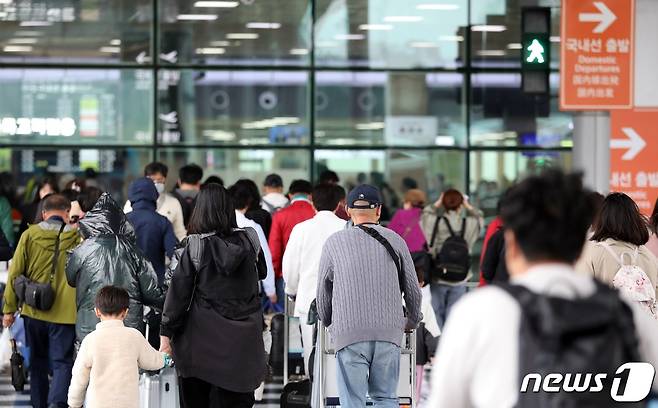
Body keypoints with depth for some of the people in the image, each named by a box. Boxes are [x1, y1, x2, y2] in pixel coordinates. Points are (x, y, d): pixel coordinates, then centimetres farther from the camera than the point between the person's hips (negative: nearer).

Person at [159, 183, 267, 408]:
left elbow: (178, 292, -8)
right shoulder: (249, 240, -1)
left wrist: (166, 333, -3)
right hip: (242, 341, 2)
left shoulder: (195, 247, -10)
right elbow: (262, 273, 18)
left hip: (203, 339, -2)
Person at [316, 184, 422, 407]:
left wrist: (327, 323, 32)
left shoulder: (334, 242, 4)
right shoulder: (395, 240, 7)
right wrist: (412, 321, 32)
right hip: (389, 331, 1)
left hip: (349, 333, -1)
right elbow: (413, 289, 13)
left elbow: (322, 292, 12)